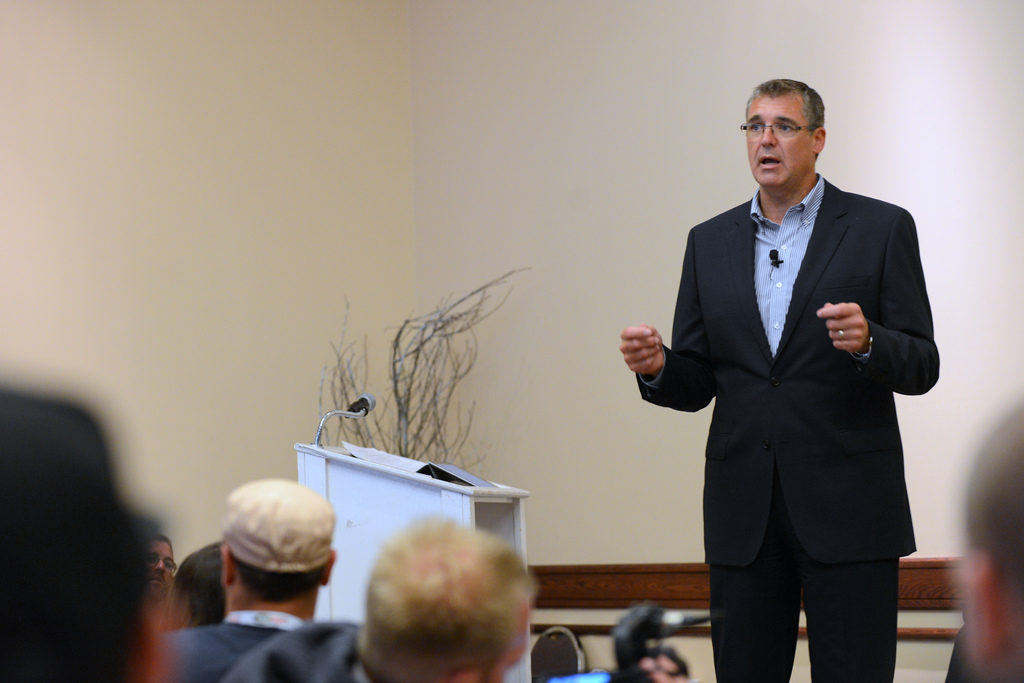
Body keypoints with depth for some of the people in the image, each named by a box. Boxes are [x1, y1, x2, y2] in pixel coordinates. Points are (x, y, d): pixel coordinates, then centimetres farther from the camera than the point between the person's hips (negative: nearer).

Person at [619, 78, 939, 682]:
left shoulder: (881, 229, 1)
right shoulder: (710, 242, 12)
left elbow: (922, 367, -2)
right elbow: (696, 385, 12)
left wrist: (867, 341, -23)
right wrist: (657, 367, -10)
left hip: (847, 501, -3)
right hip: (743, 508, 4)